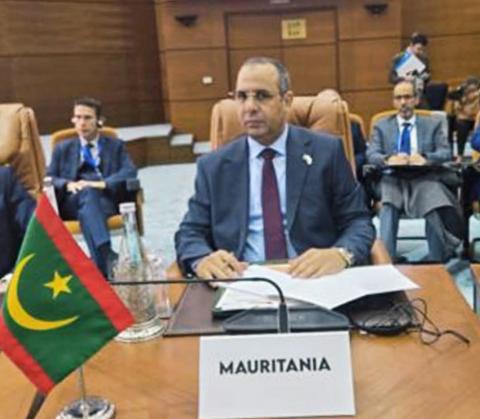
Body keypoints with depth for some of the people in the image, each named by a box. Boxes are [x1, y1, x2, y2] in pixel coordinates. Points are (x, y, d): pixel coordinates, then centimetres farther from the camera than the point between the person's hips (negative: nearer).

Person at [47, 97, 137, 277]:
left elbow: (130, 171, 2)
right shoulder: (63, 148, 26)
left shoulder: (116, 145, 21)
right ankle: (107, 258, -54)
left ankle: (102, 264, -51)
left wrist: (102, 183, -16)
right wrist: (68, 184, -11)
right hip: (72, 202, 1)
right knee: (87, 192, -36)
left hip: (106, 199, 0)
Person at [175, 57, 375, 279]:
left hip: (314, 281, 0)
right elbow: (190, 232, 7)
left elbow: (359, 221, 3)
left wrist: (341, 254, -19)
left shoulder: (326, 151, 5)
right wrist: (203, 259, -16)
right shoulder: (214, 165, 9)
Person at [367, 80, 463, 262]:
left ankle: (438, 263, -18)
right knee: (387, 206, -34)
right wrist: (388, 159, -21)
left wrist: (425, 158, -18)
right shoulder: (381, 126, 18)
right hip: (393, 179, 0)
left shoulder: (433, 124, 18)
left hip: (424, 178, 0)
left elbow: (446, 152, 5)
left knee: (435, 208, -32)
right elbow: (371, 155, 4)